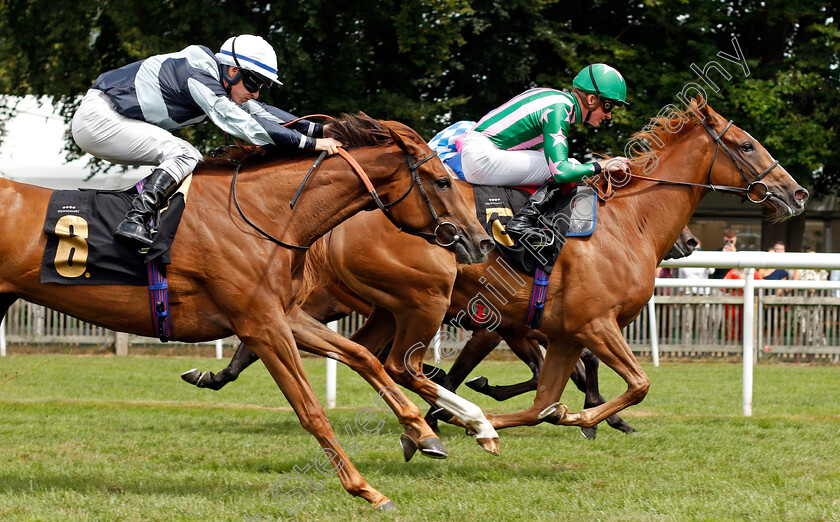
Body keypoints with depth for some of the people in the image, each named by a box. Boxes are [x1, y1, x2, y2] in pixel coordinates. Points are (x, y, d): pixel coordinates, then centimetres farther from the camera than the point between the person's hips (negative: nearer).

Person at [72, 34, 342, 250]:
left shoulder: (217, 80, 8)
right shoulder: (198, 78, -22)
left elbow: (260, 112, 14)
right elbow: (243, 125, -27)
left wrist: (318, 129, 6)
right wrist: (311, 143, -26)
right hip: (98, 118, -10)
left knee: (193, 161, 9)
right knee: (184, 155, -20)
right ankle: (135, 220, -29)